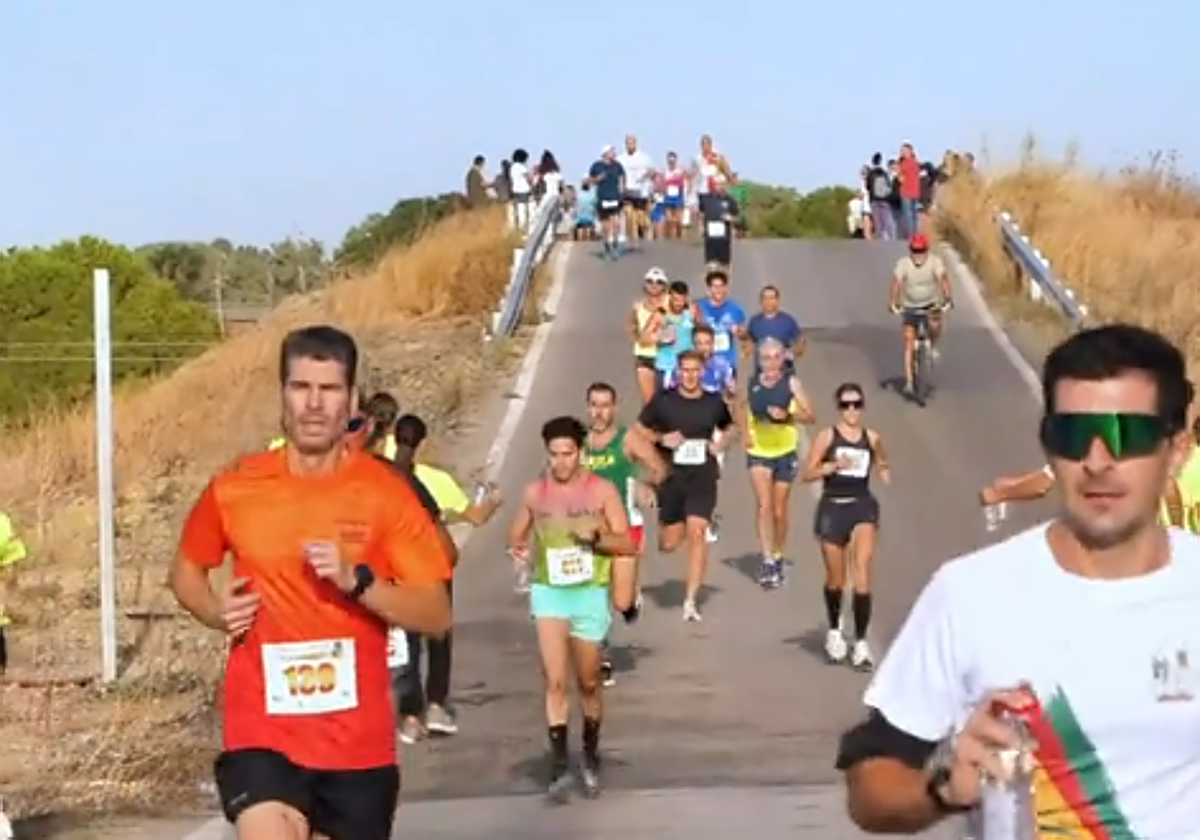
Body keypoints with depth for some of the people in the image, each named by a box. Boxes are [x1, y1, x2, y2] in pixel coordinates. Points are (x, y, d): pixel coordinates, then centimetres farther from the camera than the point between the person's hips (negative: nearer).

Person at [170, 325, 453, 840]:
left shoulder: (385, 493, -4)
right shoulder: (235, 489, -1)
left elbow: (436, 615, -5)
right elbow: (186, 572, 17)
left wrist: (356, 581, -20)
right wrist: (215, 611, -5)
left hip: (359, 739, 1)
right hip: (262, 731, -1)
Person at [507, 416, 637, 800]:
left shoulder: (602, 490, -4)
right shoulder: (534, 493, 2)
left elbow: (628, 544, -4)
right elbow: (515, 538, 15)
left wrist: (596, 538, -22)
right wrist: (520, 548, -8)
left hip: (590, 593, 0)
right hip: (549, 592, 0)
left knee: (588, 683, 12)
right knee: (555, 680, -12)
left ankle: (590, 757, 32)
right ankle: (560, 764, -11)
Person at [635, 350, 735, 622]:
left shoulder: (714, 403, 3)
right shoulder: (663, 401, -3)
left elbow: (729, 427, 22)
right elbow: (639, 431, 5)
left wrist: (722, 444, 2)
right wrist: (661, 439, -13)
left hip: (703, 478, 0)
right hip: (671, 477, 0)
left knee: (697, 533, -14)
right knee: (669, 544, 5)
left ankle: (691, 601, -9)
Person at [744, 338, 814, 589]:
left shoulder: (791, 383, -6)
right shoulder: (752, 384, -3)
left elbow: (809, 416, -4)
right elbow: (743, 408, 14)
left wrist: (787, 414, -20)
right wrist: (745, 433, -2)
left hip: (785, 452, 0)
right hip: (758, 453, 0)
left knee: (779, 511, 9)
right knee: (764, 505, -16)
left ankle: (778, 558, 29)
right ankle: (767, 561, -17)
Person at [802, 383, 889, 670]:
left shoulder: (872, 438, 5)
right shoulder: (827, 436, -2)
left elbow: (880, 464, 24)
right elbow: (807, 474, -4)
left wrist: (883, 470, 1)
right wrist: (833, 465, -20)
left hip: (862, 505, 0)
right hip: (833, 507, 0)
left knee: (862, 567, -18)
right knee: (835, 579, 10)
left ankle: (861, 643, -14)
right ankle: (834, 631, 39)